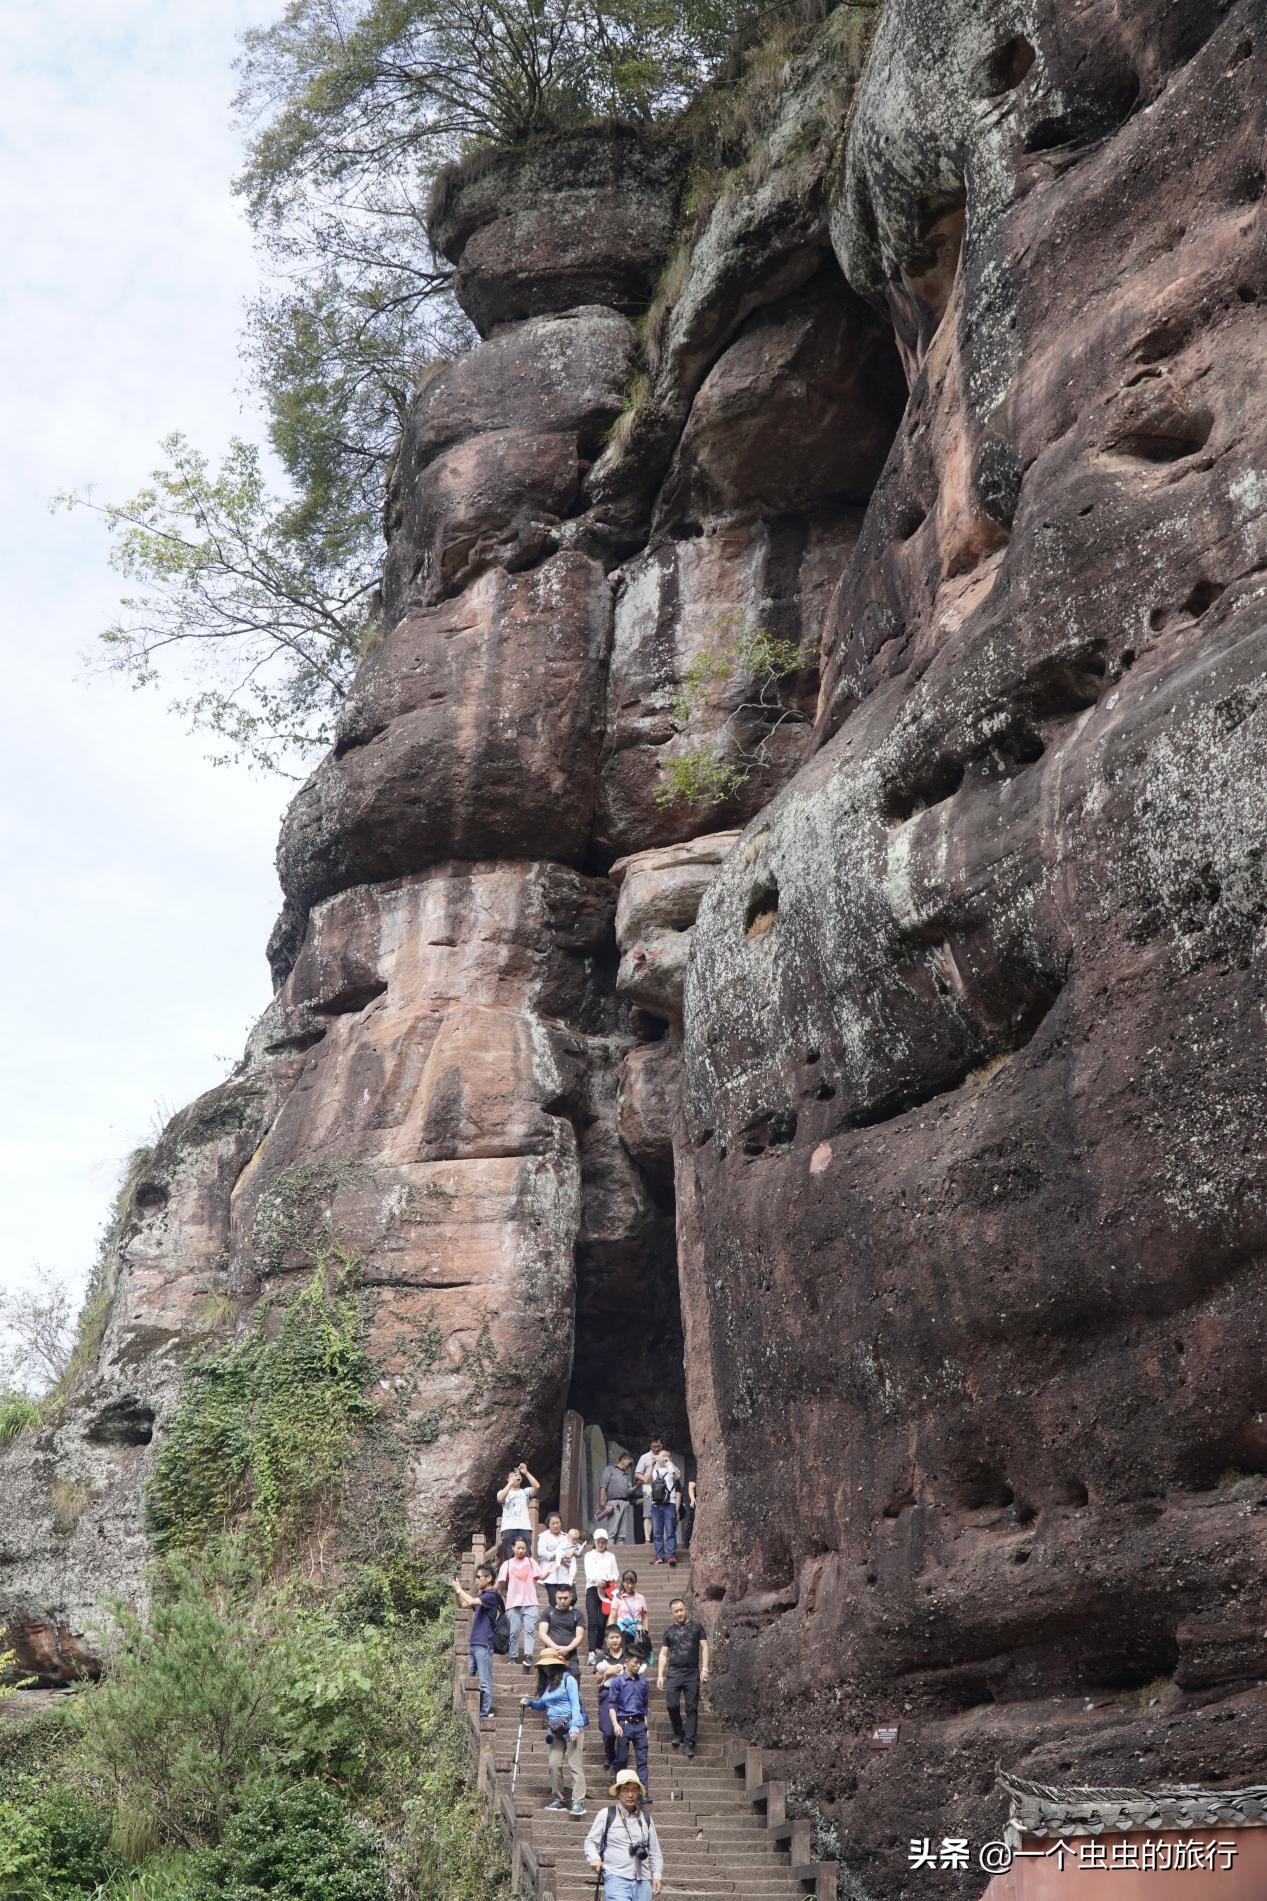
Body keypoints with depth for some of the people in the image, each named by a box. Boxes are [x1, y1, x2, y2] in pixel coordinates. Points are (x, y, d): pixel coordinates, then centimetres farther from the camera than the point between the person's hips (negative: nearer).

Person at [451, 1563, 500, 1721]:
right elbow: (463, 1605, 26)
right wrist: (456, 1591, 12)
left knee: (484, 1682, -5)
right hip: (474, 1644, 9)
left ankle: (485, 1715, -2)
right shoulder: (481, 1595, 18)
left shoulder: (491, 1595, -9)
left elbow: (471, 1602, -22)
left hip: (483, 1645, -9)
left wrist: (459, 1589, -9)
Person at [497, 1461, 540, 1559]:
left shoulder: (525, 1492, 18)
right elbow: (500, 1499, -8)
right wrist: (511, 1483, -12)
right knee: (509, 1558, -4)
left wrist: (526, 1473, -6)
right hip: (508, 1529, 0)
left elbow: (537, 1486, -2)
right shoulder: (503, 1492, 17)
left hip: (525, 1528, 0)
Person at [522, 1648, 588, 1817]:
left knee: (575, 1765, -9)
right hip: (556, 1730, 7)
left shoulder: (567, 1679, -4)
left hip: (572, 1727, -7)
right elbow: (543, 1705, 26)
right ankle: (557, 1799, 13)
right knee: (554, 1764, 2)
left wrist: (575, 1726, -19)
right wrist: (529, 1702, 8)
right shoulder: (546, 1683, 15)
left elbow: (575, 1704, -10)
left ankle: (578, 1802, -11)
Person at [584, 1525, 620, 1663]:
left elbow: (616, 1574, 13)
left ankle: (598, 1650, 16)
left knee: (602, 1622, 0)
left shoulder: (611, 1556, 16)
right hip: (592, 1589, -3)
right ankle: (592, 1653, -21)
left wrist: (613, 1579, -10)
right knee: (593, 1622, -13)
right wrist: (597, 1580, -25)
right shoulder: (589, 1555, 8)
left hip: (606, 1590, 3)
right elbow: (588, 1573, -5)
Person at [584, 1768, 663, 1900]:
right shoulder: (606, 1815, 5)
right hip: (616, 1878, -4)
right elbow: (590, 1841, 9)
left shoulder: (646, 1820, 17)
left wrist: (657, 1875, 9)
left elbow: (655, 1852, 21)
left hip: (643, 1881, 4)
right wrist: (594, 1859, -10)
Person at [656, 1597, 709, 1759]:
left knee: (692, 1708, -4)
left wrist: (704, 1669, -5)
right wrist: (660, 1675, 4)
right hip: (674, 1672, 1)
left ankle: (689, 1741, 1)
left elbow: (704, 1647, 6)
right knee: (672, 1705, -11)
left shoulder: (696, 1627, 10)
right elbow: (663, 1654, 13)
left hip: (692, 1672, -1)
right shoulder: (669, 1631, 13)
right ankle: (678, 1733, 11)